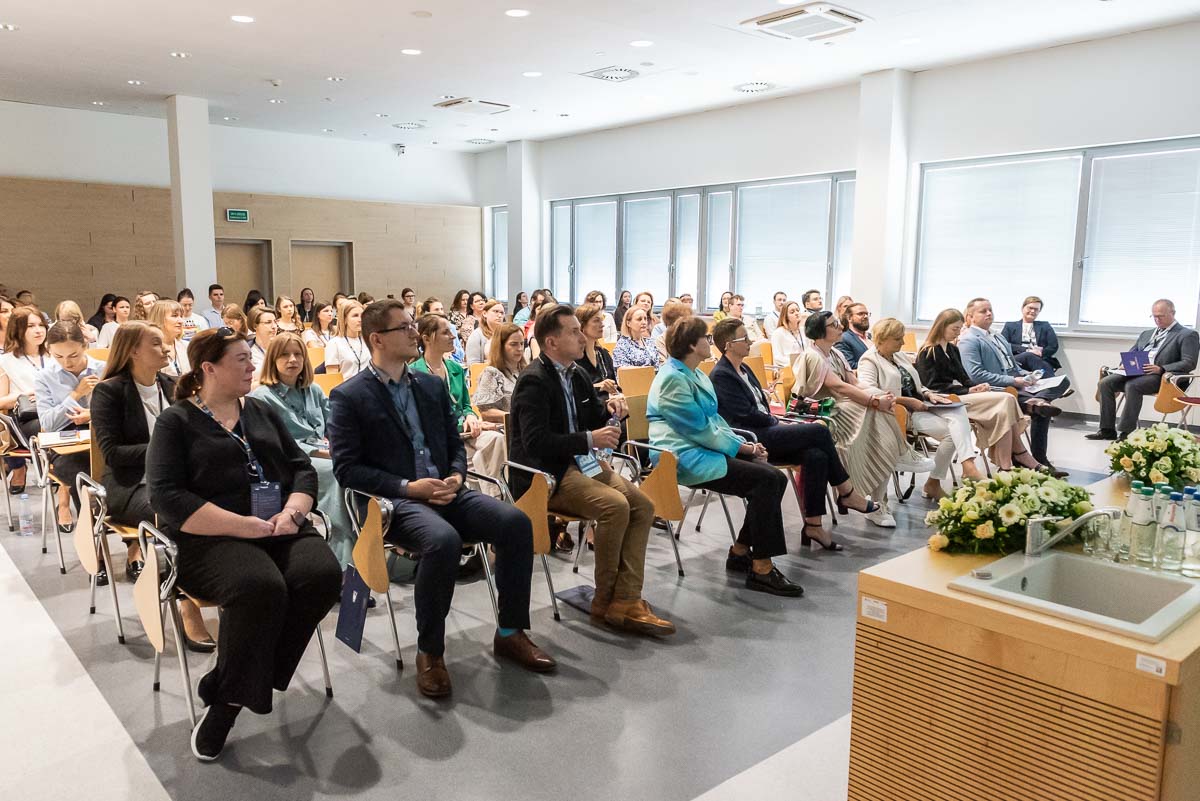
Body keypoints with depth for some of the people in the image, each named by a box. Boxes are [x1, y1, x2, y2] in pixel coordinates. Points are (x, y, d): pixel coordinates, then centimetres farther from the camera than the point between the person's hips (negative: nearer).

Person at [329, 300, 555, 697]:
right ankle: (429, 651, -15)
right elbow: (347, 469, -8)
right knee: (443, 540, -36)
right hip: (393, 501, -6)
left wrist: (456, 476, -3)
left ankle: (510, 633, -2)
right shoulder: (348, 396, -3)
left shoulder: (432, 385, 15)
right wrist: (407, 487, -17)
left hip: (444, 492, 6)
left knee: (516, 522, -17)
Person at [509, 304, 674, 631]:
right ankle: (604, 601, -10)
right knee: (615, 505, -28)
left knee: (642, 506, -10)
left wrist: (611, 408, 2)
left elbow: (596, 420, 25)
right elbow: (535, 442, -23)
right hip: (545, 475, -9)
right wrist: (590, 440, -22)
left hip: (579, 464, 9)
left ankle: (626, 600, -12)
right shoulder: (534, 381, -13)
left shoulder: (576, 376, 14)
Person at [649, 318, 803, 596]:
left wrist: (743, 443, 5)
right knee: (766, 480, -21)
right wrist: (740, 447, -9)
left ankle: (741, 552, 4)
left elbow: (714, 419, 21)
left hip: (705, 449, 10)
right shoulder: (673, 379, -13)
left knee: (776, 478, -5)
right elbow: (699, 429, -17)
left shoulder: (695, 375, 18)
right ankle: (761, 569, -17)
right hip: (685, 457, -10)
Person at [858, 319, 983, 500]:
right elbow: (867, 389, -22)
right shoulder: (869, 360, -4)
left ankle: (968, 465, -32)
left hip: (921, 405, 7)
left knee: (958, 411, -23)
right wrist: (906, 401, -22)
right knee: (951, 431, -23)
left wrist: (929, 394, 4)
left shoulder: (901, 356, 22)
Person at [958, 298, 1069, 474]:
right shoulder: (968, 340, -5)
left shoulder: (998, 338, 25)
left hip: (1016, 386, 9)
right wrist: (1012, 381, -19)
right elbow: (976, 375, -17)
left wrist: (1026, 375, 5)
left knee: (1063, 381, -16)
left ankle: (1036, 402, -32)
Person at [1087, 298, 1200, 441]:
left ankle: (1127, 432, -31)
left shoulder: (1187, 335, 5)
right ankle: (1107, 430, -16)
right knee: (1105, 382, -18)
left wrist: (1161, 369, -19)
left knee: (1132, 386, -35)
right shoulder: (1146, 334, 26)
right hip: (1135, 372, 7)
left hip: (1159, 376, -7)